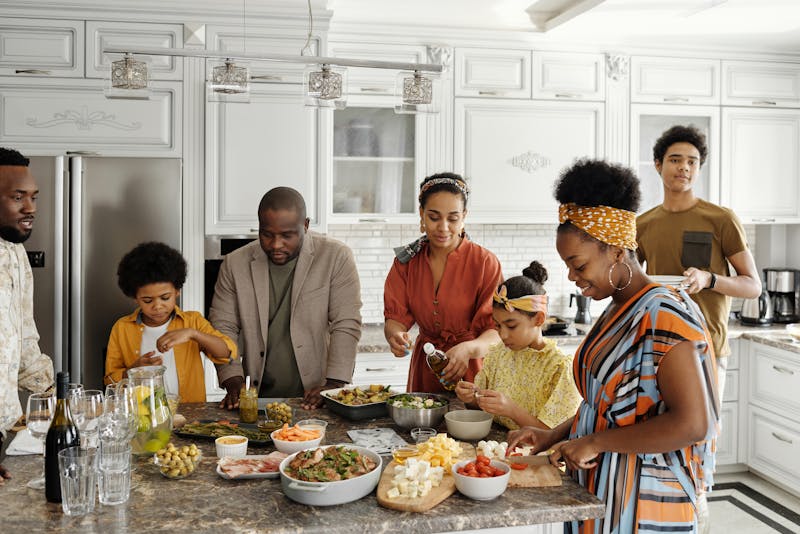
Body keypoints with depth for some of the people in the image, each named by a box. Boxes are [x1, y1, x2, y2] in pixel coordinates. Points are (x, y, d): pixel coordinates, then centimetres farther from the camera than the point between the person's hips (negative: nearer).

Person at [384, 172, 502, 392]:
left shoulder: (485, 263, -9)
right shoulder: (406, 261, 2)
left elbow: (498, 331, -14)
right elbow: (395, 317, -2)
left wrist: (468, 349, -34)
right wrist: (395, 335, -24)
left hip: (470, 374, -2)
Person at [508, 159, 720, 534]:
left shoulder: (664, 314, -19)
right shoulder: (616, 310, 7)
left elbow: (692, 424, -25)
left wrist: (595, 441, -20)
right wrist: (553, 436, 4)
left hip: (642, 503, -8)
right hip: (598, 490, 8)